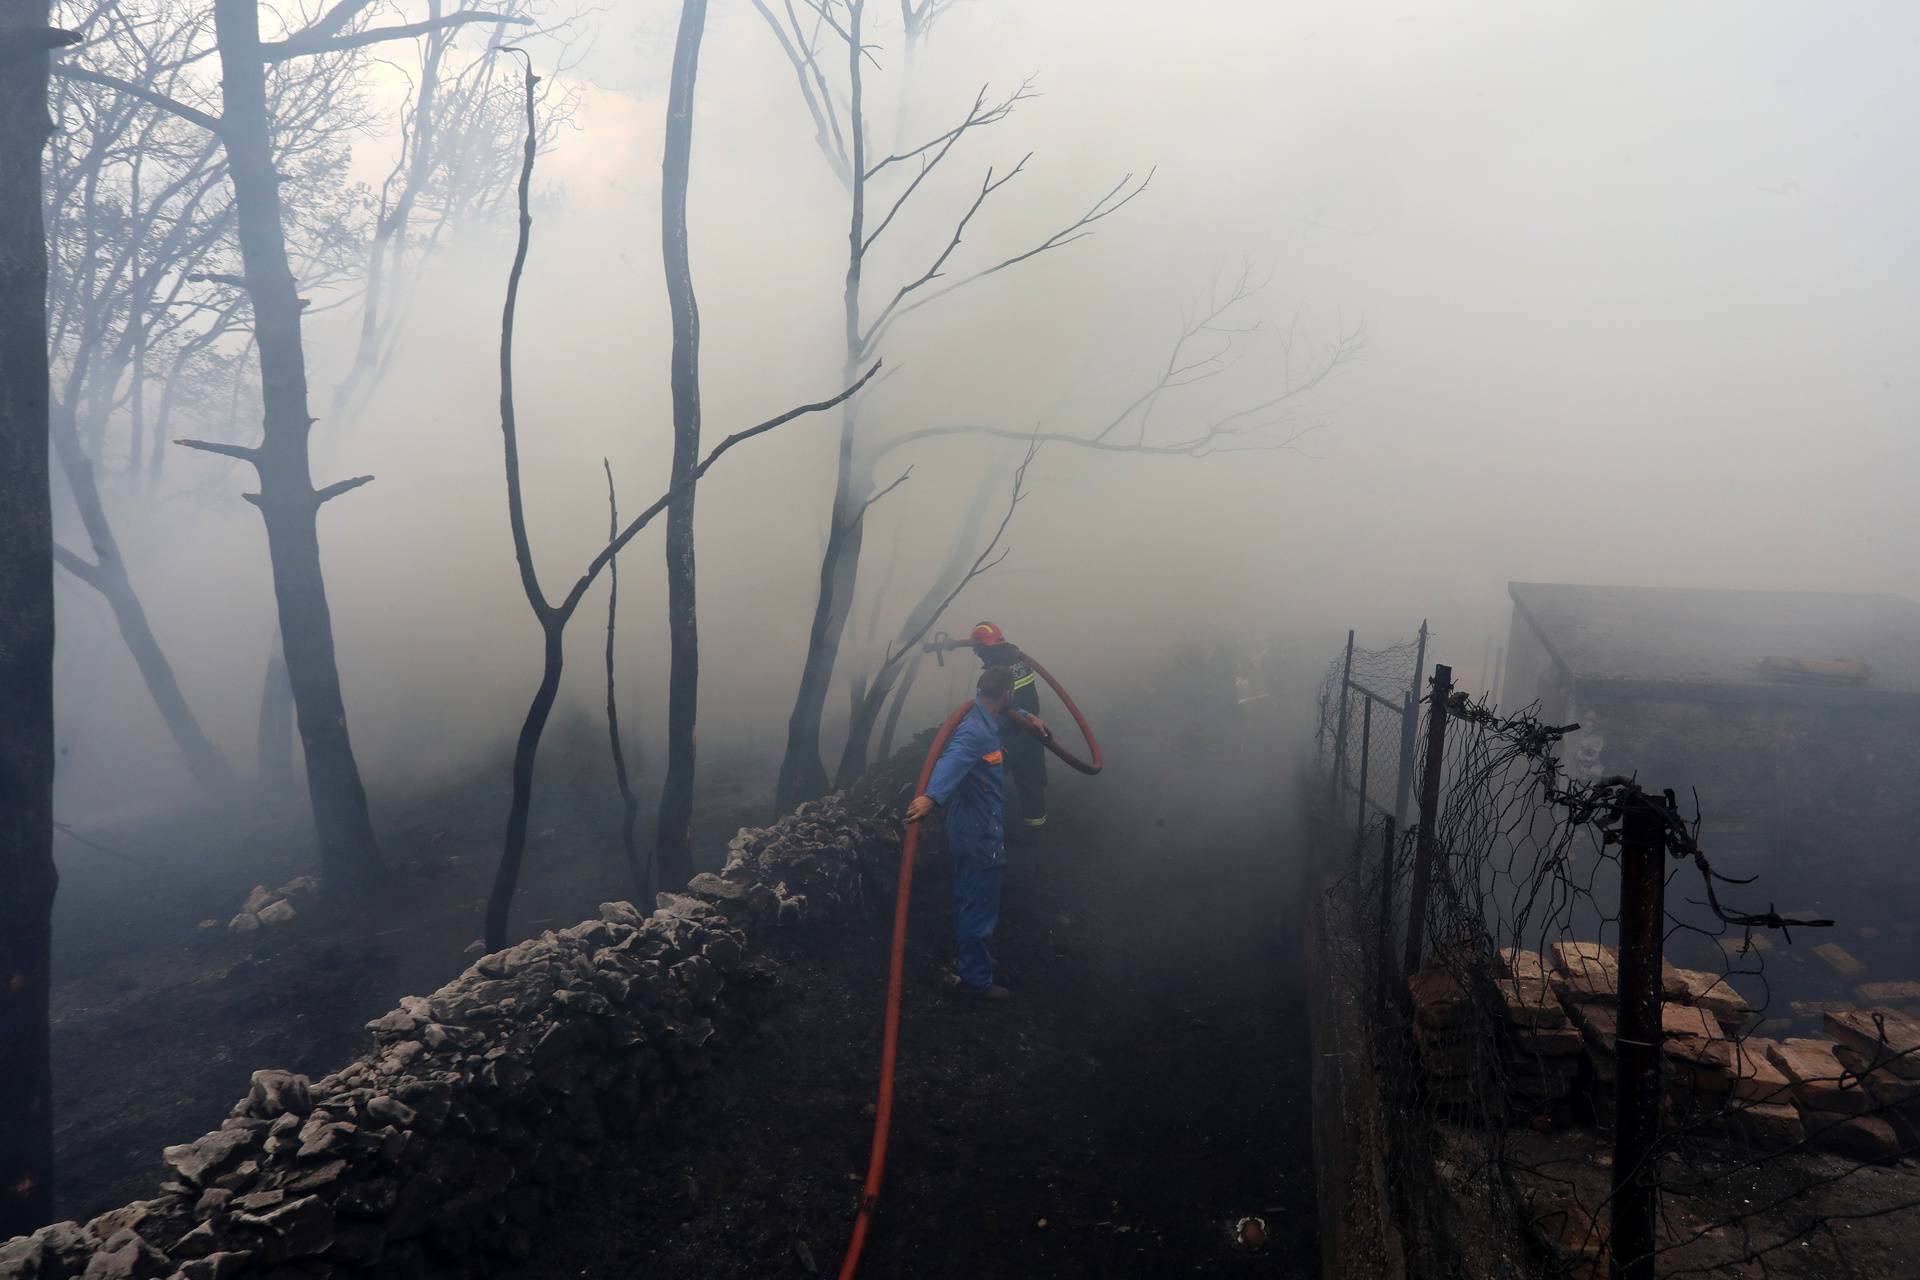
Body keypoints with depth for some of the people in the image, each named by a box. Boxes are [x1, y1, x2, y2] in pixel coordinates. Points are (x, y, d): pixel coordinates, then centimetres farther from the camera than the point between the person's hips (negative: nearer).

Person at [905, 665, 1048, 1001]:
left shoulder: (985, 718, 4)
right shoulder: (975, 732, -28)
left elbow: (1006, 712, 32)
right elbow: (952, 759, -50)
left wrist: (1025, 718, 20)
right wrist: (932, 797, -65)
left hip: (975, 830, 11)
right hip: (980, 835, -11)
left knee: (970, 900, 26)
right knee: (980, 907, 2)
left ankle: (967, 957, 44)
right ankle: (975, 979, 14)